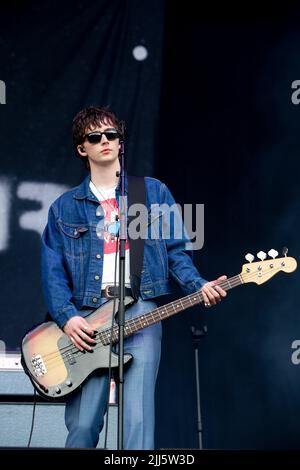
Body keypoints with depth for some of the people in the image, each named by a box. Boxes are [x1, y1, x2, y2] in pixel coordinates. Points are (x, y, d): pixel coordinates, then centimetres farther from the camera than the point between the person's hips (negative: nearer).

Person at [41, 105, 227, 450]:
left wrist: (199, 287, -9)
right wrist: (67, 317, -8)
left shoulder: (154, 192, 13)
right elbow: (53, 270, 7)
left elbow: (175, 250, 9)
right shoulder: (64, 208, 14)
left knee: (138, 421, -9)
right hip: (87, 318, 1)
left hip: (141, 313, -1)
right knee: (82, 424, 0)